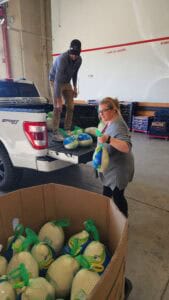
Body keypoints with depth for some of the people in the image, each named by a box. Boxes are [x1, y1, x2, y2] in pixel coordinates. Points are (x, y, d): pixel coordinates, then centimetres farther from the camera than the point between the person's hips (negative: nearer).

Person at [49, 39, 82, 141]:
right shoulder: (62, 59, -31)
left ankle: (67, 129, 9)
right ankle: (56, 133, -11)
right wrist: (59, 99, -39)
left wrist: (75, 87, 3)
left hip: (67, 82, 6)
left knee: (71, 106, 0)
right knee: (58, 107, -14)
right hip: (55, 81, -6)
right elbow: (58, 79, -36)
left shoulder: (79, 60, -10)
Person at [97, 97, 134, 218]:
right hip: (110, 166, 10)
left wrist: (108, 139, -51)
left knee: (117, 196, 5)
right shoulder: (109, 122, 2)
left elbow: (127, 147, -40)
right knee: (106, 192, 24)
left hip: (118, 168, -10)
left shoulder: (118, 126, -27)